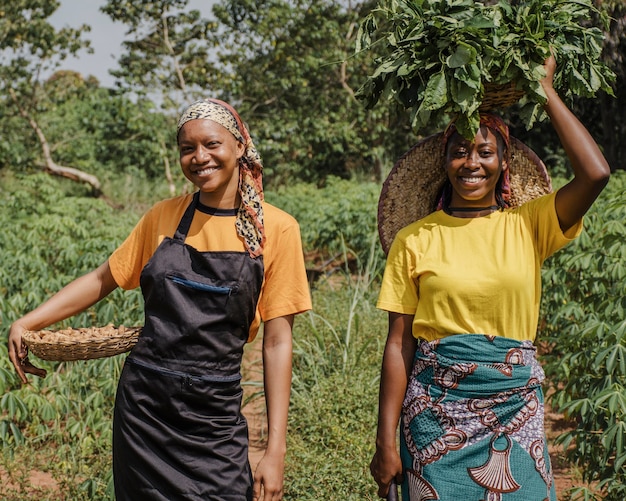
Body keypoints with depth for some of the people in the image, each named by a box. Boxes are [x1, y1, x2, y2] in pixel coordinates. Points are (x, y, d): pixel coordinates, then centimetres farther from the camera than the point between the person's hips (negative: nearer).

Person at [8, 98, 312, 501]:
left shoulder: (276, 229, -4)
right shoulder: (164, 217, 4)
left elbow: (277, 342, -5)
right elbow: (103, 280, 14)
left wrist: (276, 450, -8)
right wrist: (26, 323, 0)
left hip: (215, 420, -2)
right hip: (143, 407, 2)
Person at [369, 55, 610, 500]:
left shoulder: (528, 225, 1)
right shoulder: (414, 239, -2)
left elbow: (596, 173, -14)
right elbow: (399, 344, -2)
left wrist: (546, 91, -5)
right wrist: (386, 442, -4)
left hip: (516, 409, 1)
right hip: (437, 410, -1)